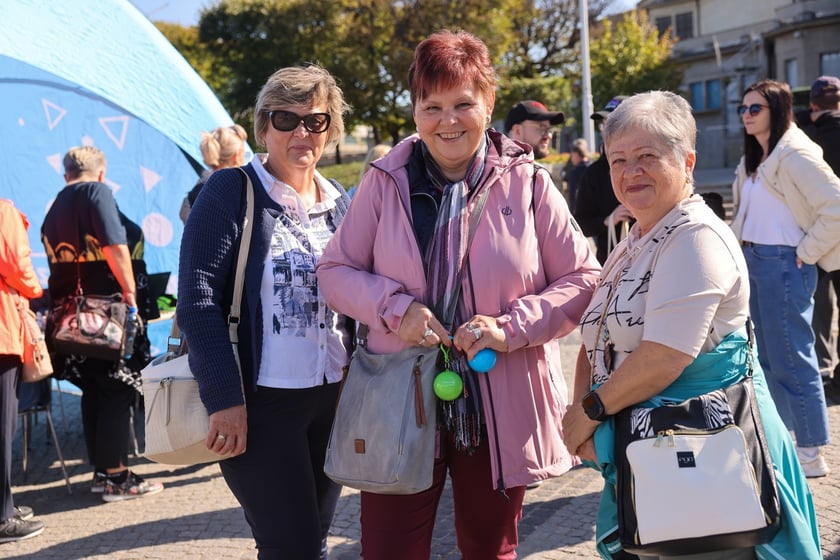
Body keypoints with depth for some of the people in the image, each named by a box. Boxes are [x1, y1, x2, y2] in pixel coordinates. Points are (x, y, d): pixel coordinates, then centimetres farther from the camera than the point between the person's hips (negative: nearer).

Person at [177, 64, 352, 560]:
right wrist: (225, 397, -19)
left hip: (333, 396, 6)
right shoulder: (232, 191, -7)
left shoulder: (341, 202, 10)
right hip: (261, 401, -6)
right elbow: (198, 300, -13)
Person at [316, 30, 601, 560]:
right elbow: (335, 270, 4)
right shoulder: (386, 182, -1)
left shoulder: (527, 183, -4)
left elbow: (583, 278, -2)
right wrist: (395, 307, -15)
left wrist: (512, 327, -16)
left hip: (501, 412, 0)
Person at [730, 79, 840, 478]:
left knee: (791, 360, -4)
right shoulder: (753, 160, 14)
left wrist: (806, 253, -15)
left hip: (783, 263, -9)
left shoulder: (795, 155, -14)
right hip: (753, 260, 9)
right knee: (766, 357, 15)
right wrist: (742, 250, 10)